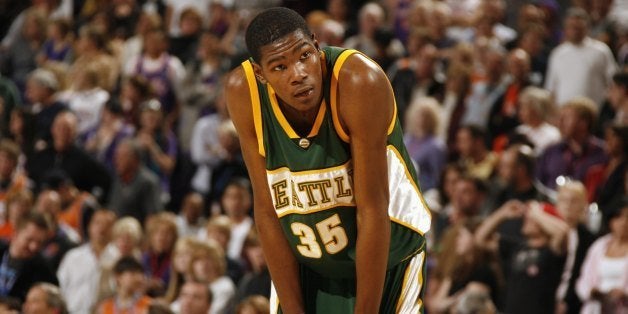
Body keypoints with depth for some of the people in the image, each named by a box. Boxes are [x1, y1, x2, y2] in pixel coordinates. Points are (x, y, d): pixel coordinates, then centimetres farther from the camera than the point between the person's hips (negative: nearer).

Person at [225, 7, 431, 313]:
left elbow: (372, 209, -26)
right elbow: (267, 210, -12)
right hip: (303, 263, 3)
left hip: (384, 258, -3)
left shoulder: (360, 82, -29)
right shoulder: (243, 93, -18)